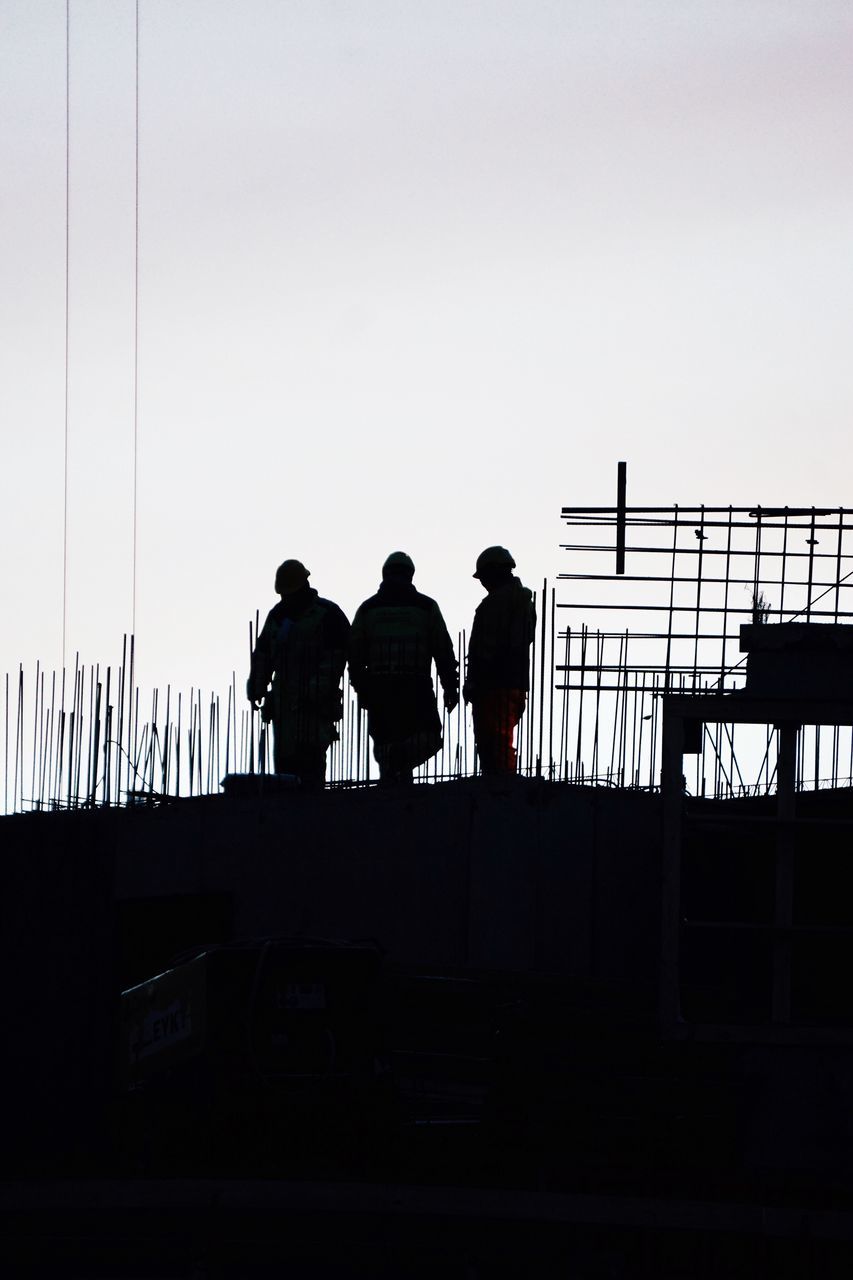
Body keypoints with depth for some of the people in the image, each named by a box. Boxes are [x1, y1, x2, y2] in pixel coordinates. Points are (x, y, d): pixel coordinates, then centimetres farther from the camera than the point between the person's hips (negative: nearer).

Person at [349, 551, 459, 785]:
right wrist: (450, 687, 8)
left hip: (378, 687, 2)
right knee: (429, 737, 4)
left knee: (384, 741, 12)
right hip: (416, 687, -2)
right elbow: (443, 650, 3)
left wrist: (360, 688, 17)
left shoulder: (367, 608, 10)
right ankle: (403, 757, -25)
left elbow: (355, 654, 9)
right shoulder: (426, 607, 5)